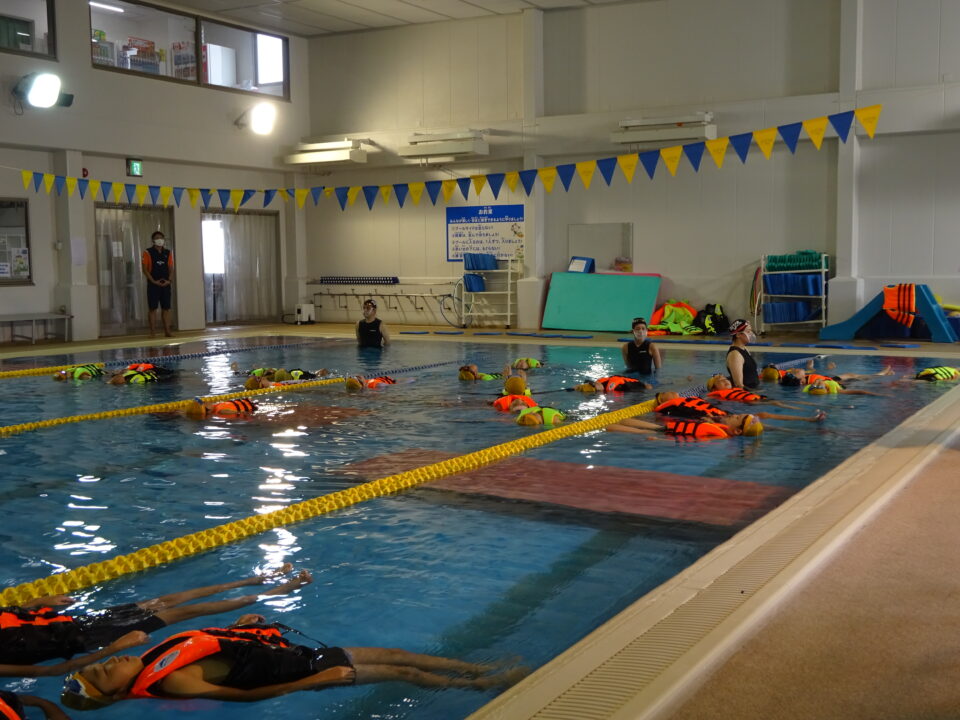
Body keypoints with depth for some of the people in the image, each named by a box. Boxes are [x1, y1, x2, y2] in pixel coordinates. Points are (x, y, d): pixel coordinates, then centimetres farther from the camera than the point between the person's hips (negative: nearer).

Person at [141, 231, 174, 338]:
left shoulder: (168, 252, 11)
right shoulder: (148, 253, -2)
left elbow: (171, 268, 10)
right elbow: (144, 269, -6)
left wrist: (169, 280, -6)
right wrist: (154, 281, -13)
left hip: (166, 284, 4)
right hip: (153, 284, -4)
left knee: (166, 308, 4)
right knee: (152, 308, -2)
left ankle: (167, 330, 7)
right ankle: (152, 331, 2)